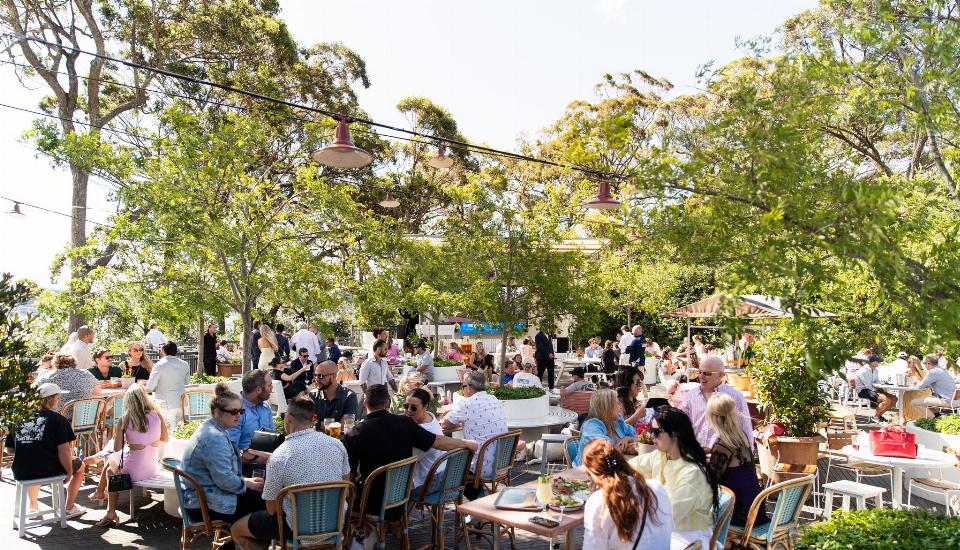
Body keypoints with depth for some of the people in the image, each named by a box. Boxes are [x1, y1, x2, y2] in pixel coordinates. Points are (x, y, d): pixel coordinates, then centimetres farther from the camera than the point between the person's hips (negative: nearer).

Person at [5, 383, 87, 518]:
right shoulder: (57, 419, -7)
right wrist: (69, 472, 0)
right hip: (49, 471, -5)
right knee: (79, 465, 24)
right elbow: (63, 450, -14)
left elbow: (10, 449, 9)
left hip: (21, 473, 5)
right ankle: (69, 508, 26)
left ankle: (33, 507, 40)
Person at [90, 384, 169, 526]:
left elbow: (117, 449, -6)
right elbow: (165, 439, 9)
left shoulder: (124, 421, -10)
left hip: (133, 472, -4)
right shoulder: (157, 415, -3)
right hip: (153, 470, 4)